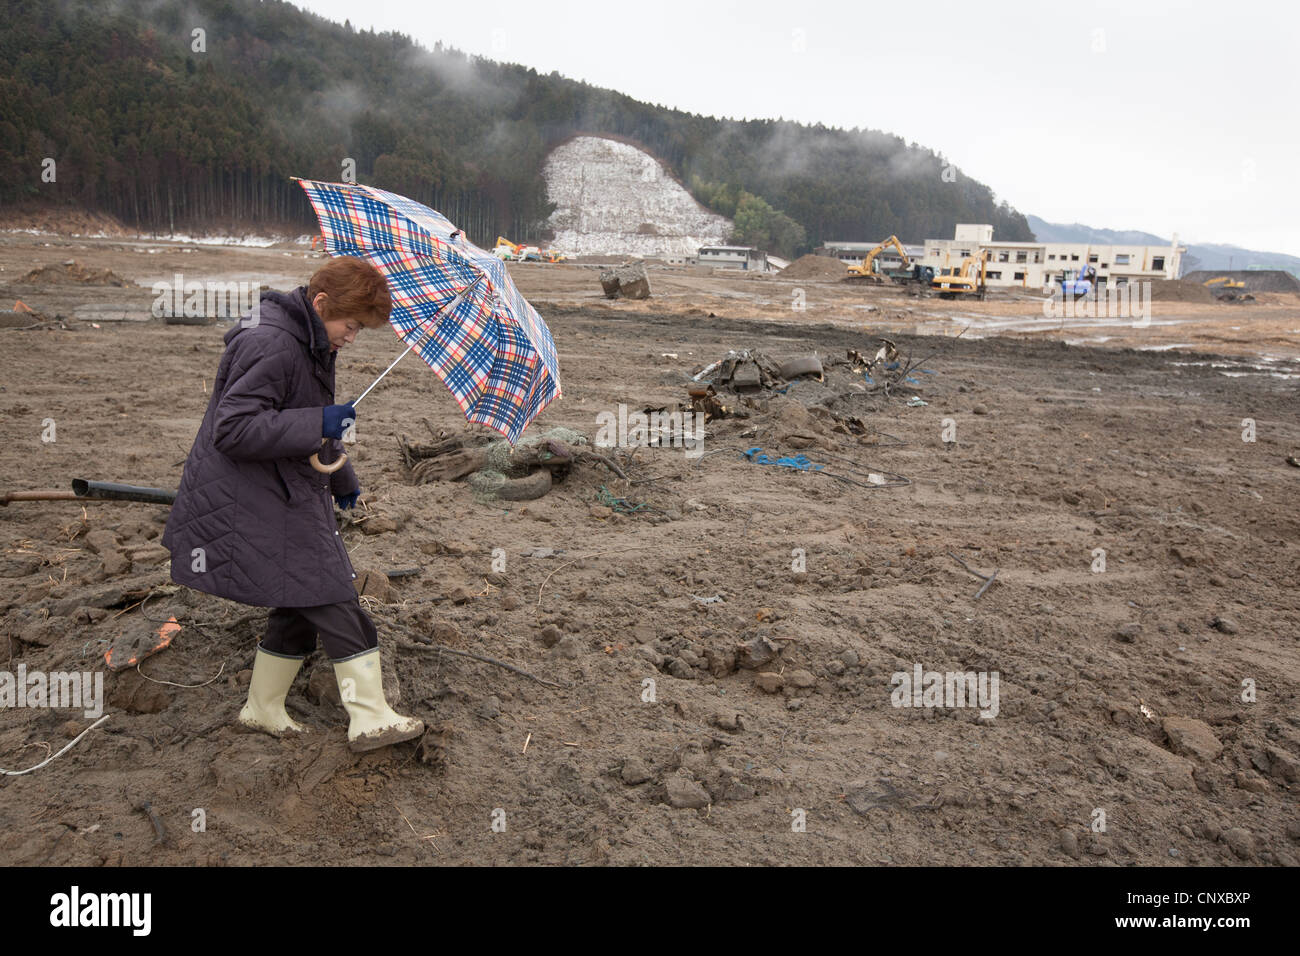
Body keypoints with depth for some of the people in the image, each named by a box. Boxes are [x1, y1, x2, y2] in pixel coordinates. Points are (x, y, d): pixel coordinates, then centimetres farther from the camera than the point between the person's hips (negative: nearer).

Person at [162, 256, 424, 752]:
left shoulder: (310, 344, 12)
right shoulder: (272, 347, -22)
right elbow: (231, 430, -26)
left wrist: (342, 479, 34)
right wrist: (318, 424, -27)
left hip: (291, 496, 10)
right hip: (257, 502, -10)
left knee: (302, 602, 14)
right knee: (332, 604, -10)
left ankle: (263, 708, 28)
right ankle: (370, 719, -5)